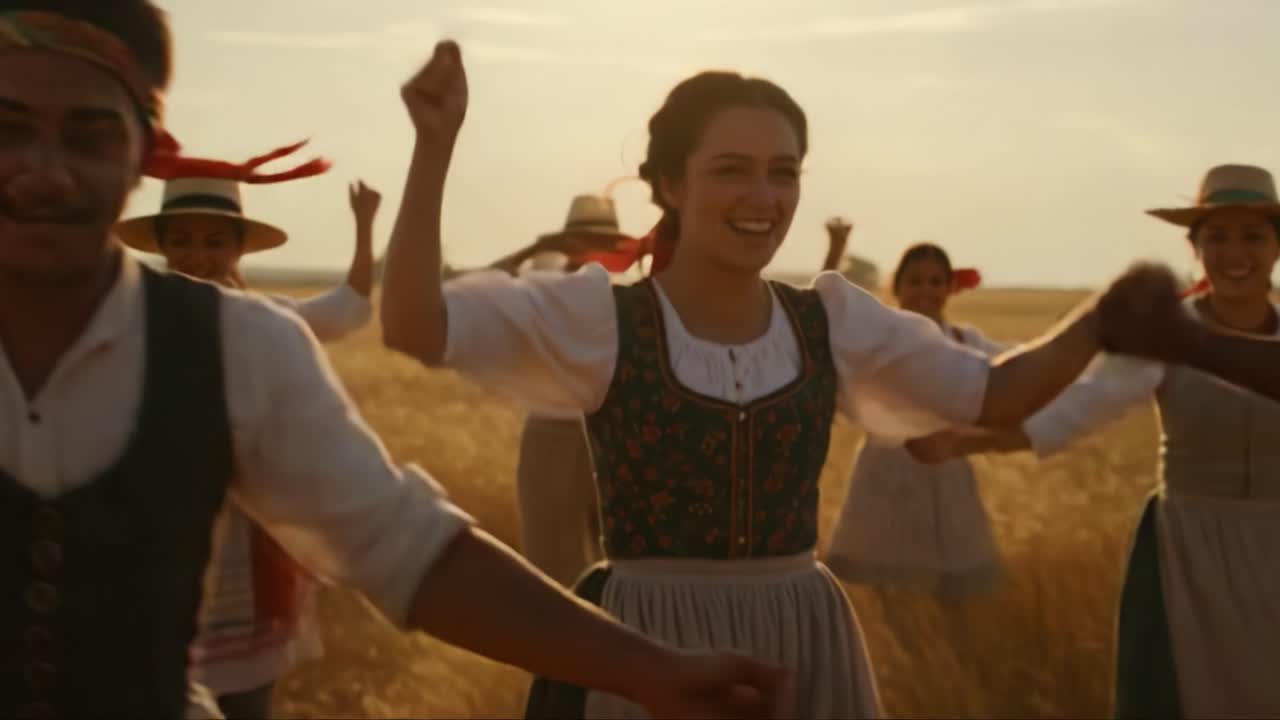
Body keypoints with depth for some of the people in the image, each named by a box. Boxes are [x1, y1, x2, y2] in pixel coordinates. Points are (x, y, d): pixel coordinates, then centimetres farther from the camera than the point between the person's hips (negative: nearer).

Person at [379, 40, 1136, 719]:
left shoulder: (835, 319, 4)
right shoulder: (600, 316, -9)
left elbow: (999, 395, 7)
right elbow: (414, 328, -19)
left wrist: (1110, 313, -8)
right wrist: (436, 145, -28)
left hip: (803, 649, 4)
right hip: (650, 654, -4)